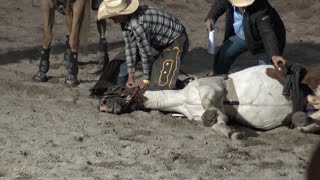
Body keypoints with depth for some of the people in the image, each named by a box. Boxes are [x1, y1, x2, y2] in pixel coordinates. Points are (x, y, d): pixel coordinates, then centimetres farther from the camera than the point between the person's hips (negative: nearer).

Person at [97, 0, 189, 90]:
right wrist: (130, 76, -7)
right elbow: (130, 46, -5)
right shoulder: (125, 19, -10)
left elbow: (146, 54, -25)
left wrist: (146, 80, -12)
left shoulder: (137, 25, -37)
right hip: (160, 42, 9)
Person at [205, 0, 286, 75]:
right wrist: (211, 18, -19)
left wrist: (274, 55, -62)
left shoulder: (261, 10, -41)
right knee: (221, 57, 4)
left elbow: (267, 33, -48)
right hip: (240, 35, 5)